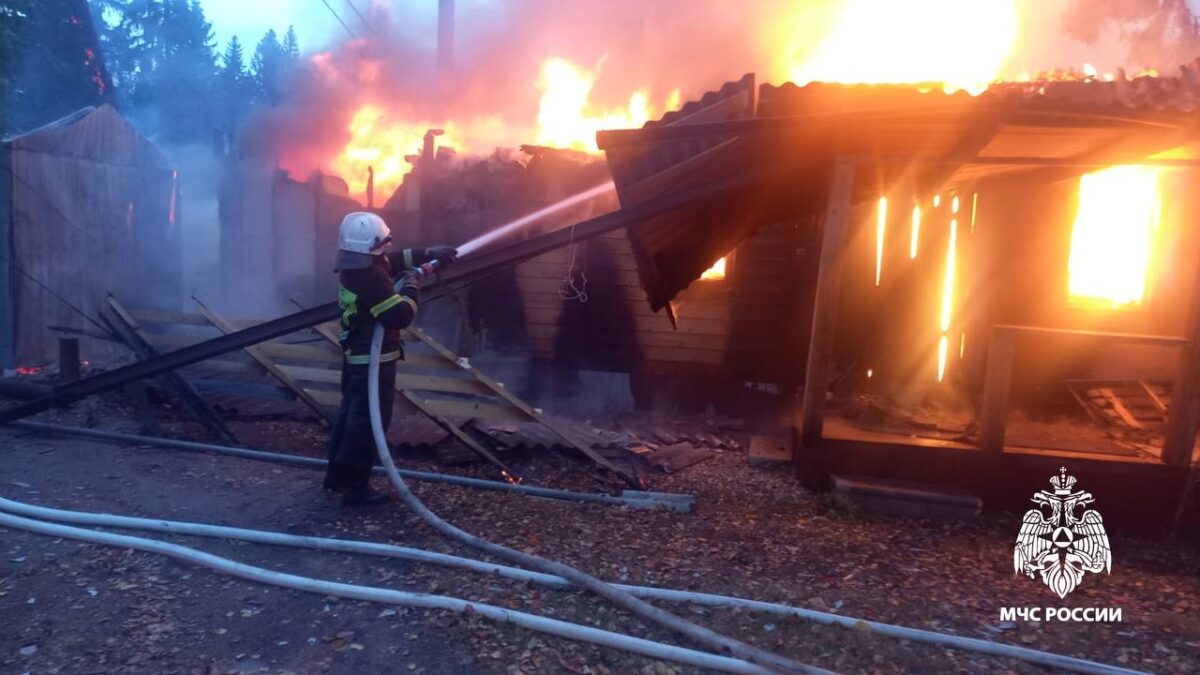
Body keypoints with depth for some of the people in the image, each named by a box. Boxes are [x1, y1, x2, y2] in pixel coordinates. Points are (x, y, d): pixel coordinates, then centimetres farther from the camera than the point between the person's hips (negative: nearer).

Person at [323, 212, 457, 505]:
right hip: (374, 360, -10)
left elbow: (395, 260, 21)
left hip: (356, 355, 11)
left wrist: (429, 254, 18)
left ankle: (337, 474, 31)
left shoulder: (355, 267, 6)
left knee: (350, 412, 20)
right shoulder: (372, 278, -26)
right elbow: (401, 316, -28)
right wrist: (411, 288, -12)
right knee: (368, 421, -3)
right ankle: (356, 487, 3)